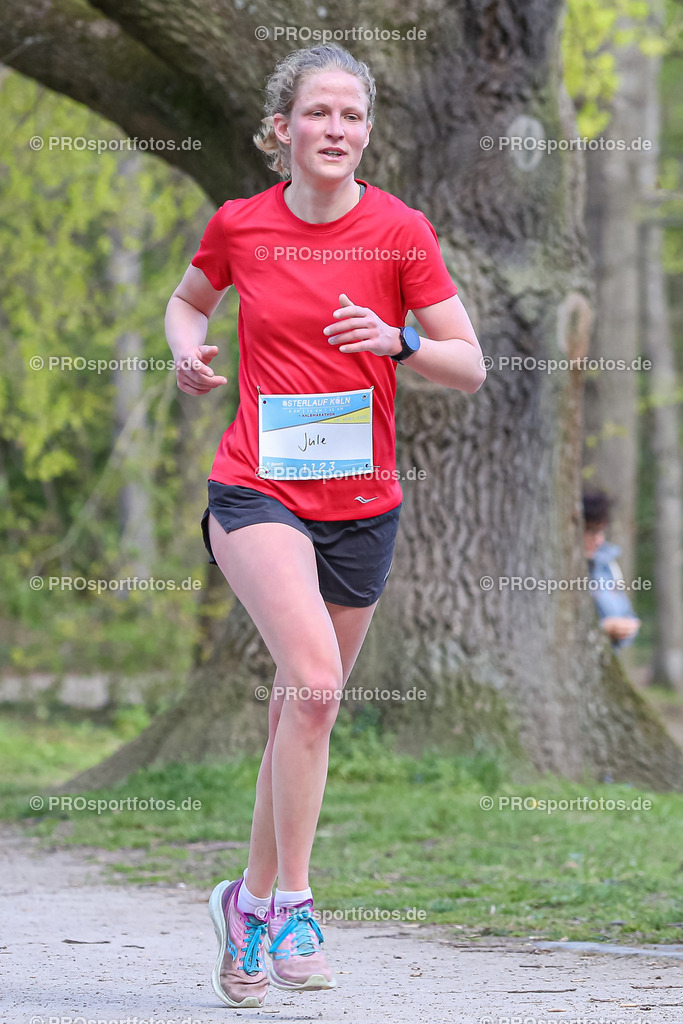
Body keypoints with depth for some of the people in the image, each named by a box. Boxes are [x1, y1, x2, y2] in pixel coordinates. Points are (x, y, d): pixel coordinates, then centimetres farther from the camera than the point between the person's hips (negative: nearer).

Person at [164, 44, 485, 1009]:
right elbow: (189, 299, 21)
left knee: (304, 708, 10)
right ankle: (293, 904, -16)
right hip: (257, 488, -2)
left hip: (361, 501, 2)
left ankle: (252, 901, 28)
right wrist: (189, 350, -1)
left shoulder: (401, 232, -3)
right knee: (314, 681, -23)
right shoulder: (240, 225, -1)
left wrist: (398, 340, -20)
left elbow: (471, 368, -2)